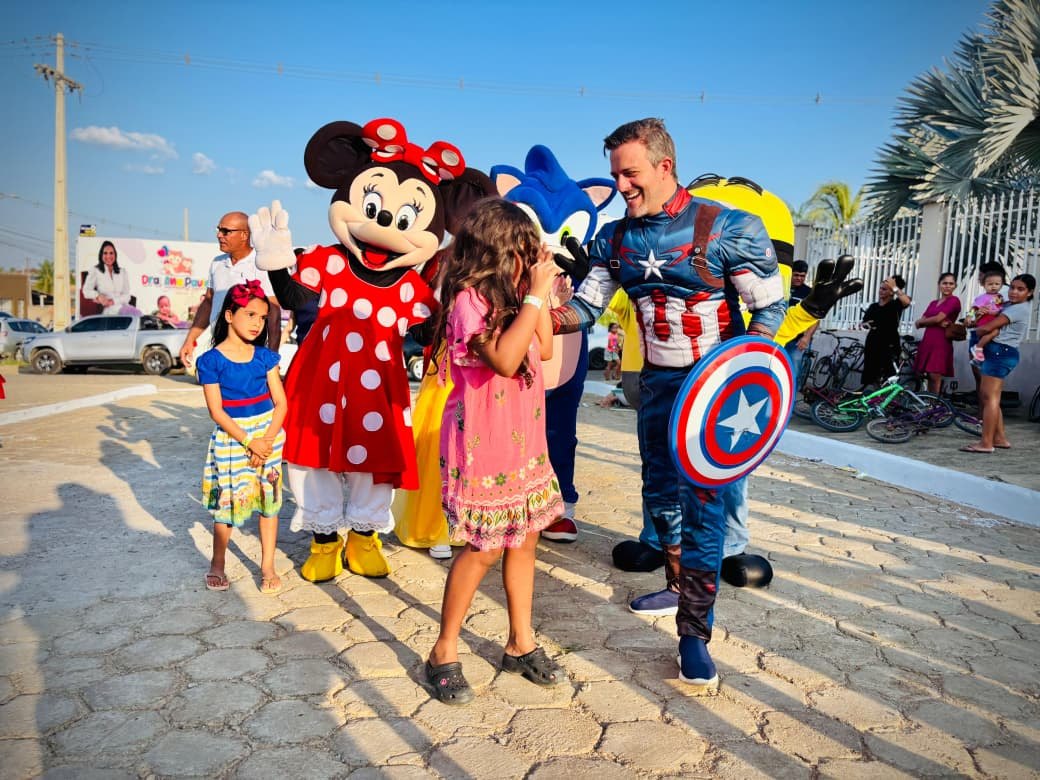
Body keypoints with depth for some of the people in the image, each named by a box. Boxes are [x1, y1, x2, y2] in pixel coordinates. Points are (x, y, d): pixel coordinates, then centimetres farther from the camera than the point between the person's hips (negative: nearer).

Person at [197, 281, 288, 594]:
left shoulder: (265, 357, 2)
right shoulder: (211, 360, -7)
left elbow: (281, 403, 0)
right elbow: (217, 411, -10)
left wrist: (267, 440, -13)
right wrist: (249, 442, -16)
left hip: (267, 437, 3)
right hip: (230, 439, -2)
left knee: (268, 500, 7)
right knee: (226, 502, 3)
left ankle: (267, 567, 19)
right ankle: (217, 565, 26)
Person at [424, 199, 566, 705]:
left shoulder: (508, 296, 10)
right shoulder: (469, 299, -17)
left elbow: (544, 350, 9)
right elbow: (504, 360, -29)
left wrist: (540, 291, 2)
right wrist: (536, 294, -23)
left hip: (522, 438, 9)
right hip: (481, 442, -9)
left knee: (525, 537, 13)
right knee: (483, 548, -2)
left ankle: (521, 644, 27)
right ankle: (444, 653, 17)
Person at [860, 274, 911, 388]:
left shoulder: (895, 305, -3)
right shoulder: (873, 306, 13)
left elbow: (907, 301, -26)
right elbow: (864, 322, 21)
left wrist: (895, 287, -20)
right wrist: (866, 324, -3)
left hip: (889, 346, -5)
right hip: (872, 343, 5)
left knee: (886, 380, -10)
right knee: (869, 377, 6)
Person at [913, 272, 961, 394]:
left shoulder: (954, 301, -2)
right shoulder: (933, 303, 19)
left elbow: (937, 319, -13)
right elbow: (918, 324, 8)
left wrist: (922, 321, 7)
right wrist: (937, 323, -9)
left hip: (941, 342, -6)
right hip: (927, 341, 6)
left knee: (935, 376, -11)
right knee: (929, 376, 6)